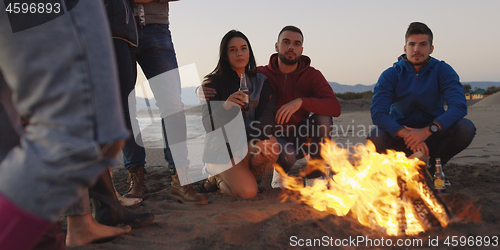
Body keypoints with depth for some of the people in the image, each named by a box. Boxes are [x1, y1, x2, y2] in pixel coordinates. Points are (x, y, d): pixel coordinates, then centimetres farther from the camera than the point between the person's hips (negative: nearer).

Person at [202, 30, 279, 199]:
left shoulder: (260, 81, 7)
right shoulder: (214, 83, -4)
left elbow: (268, 114, -6)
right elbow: (208, 125, -12)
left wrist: (260, 139, -27)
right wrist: (225, 107, -33)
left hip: (249, 144, 4)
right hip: (223, 147, -4)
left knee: (272, 148, -31)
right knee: (247, 192, -24)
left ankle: (245, 176, 1)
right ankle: (220, 180, 11)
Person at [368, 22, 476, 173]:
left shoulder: (443, 71, -3)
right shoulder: (390, 75, -6)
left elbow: (459, 106, -19)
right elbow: (378, 113, -19)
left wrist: (428, 130, -34)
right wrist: (405, 134, -36)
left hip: (433, 136, 1)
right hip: (400, 136, -1)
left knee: (466, 128, -27)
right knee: (375, 137, -32)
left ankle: (434, 166, 1)